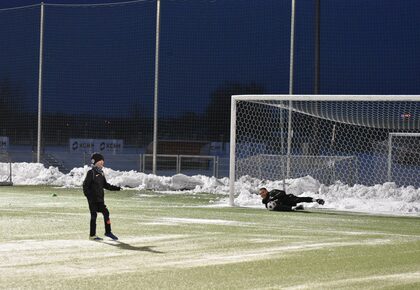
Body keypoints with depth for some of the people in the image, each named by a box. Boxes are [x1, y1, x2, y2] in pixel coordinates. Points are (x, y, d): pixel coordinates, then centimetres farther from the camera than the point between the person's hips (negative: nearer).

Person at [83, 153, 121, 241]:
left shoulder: (101, 173, 13)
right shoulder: (91, 173, -10)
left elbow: (105, 185, 20)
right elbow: (85, 185, -13)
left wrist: (116, 188, 13)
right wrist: (88, 196, -19)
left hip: (100, 199, 7)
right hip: (93, 199, -7)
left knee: (106, 213, 6)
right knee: (94, 215, -3)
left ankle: (108, 232, 17)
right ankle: (92, 235, 5)